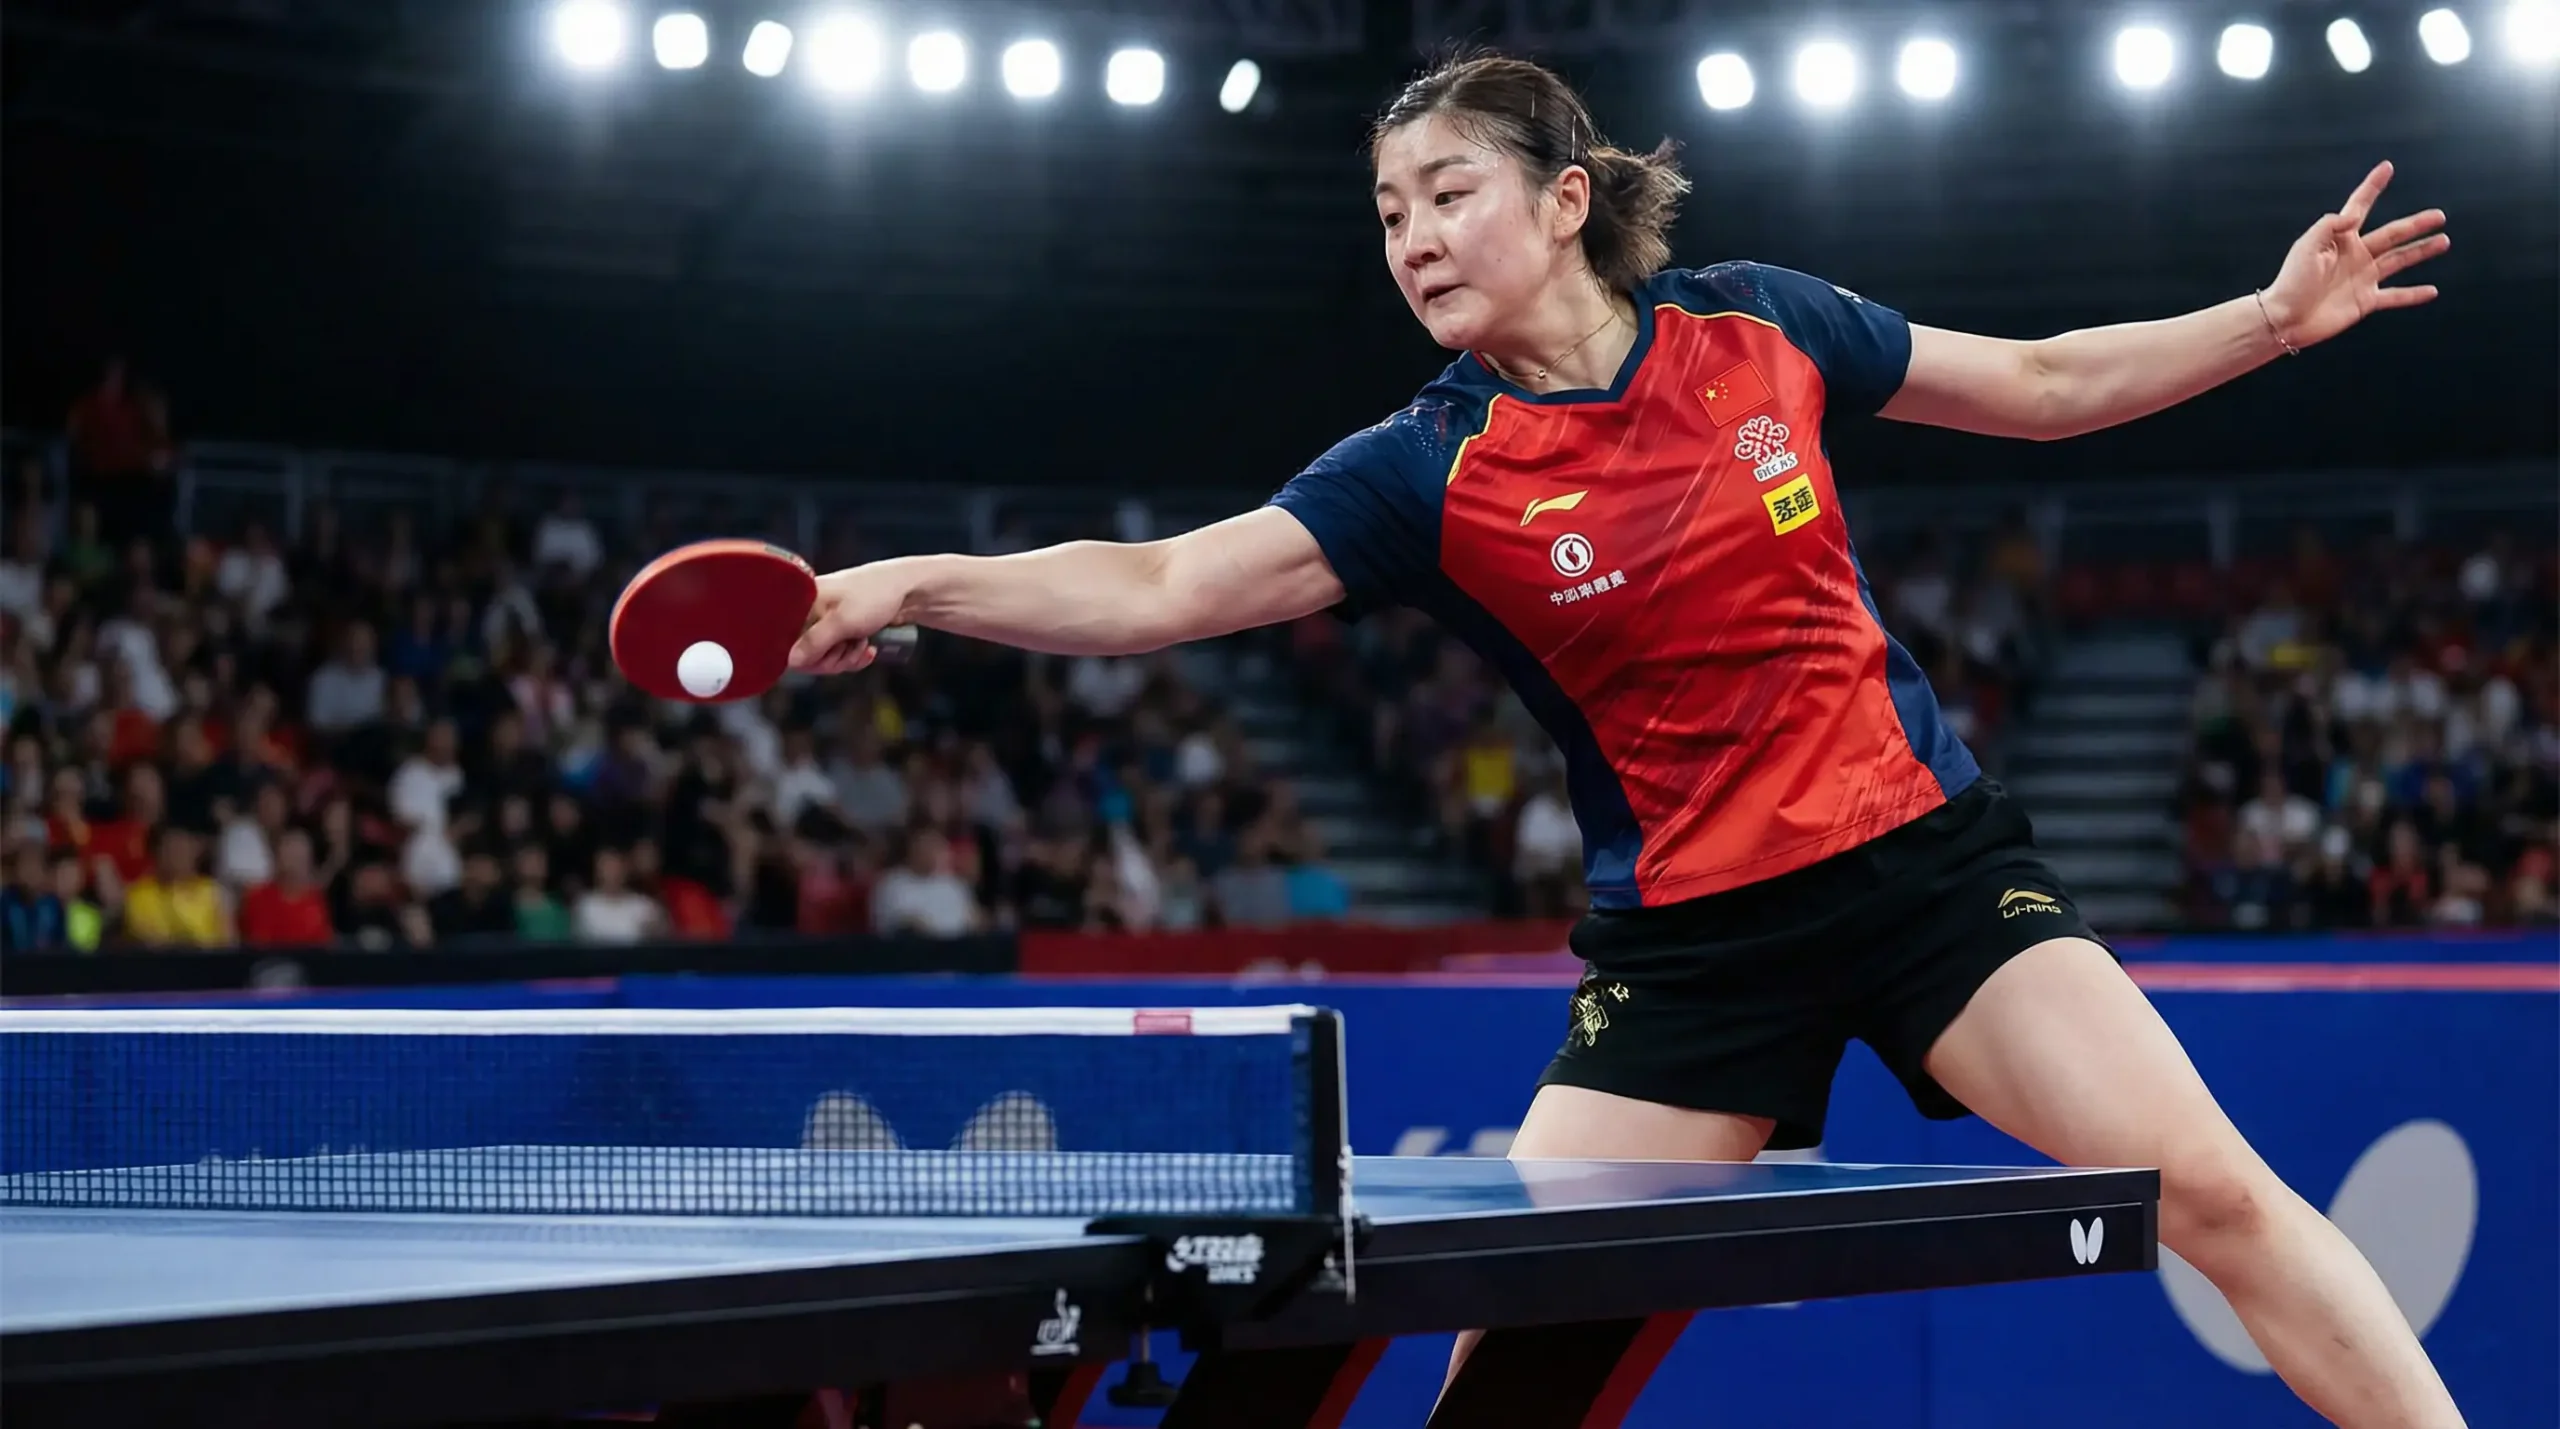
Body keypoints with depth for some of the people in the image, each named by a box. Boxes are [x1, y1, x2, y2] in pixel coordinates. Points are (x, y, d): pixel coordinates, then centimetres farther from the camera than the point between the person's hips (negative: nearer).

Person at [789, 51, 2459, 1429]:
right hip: (1690, 926, 0)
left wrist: (2277, 317, 4)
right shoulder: (1432, 475, -8)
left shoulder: (1758, 323, -3)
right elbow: (1161, 587, -18)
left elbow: (2047, 386, 11)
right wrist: (906, 585, -30)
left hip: (1925, 854, 0)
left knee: (2215, 1191, -13)